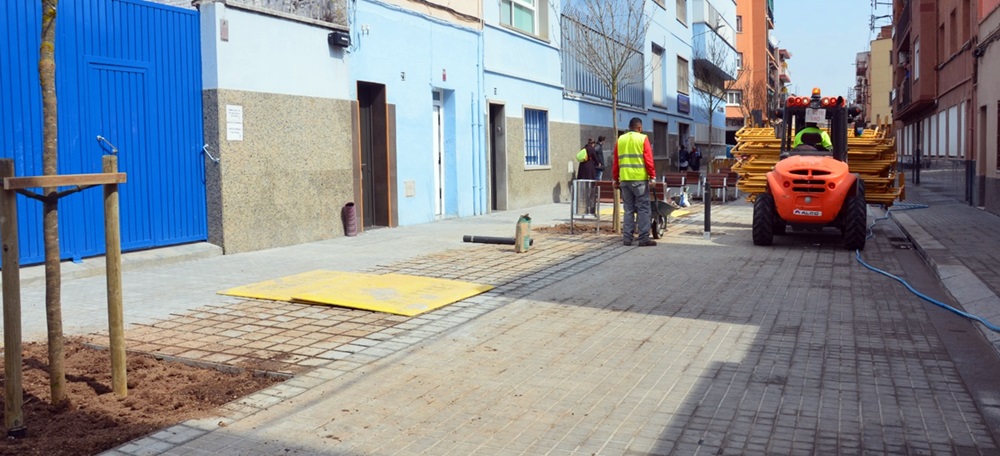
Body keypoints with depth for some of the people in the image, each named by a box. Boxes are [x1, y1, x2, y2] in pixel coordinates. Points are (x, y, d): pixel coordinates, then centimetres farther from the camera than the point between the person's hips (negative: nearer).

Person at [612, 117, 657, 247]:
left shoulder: (620, 140, 10)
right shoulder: (642, 138, -2)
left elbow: (615, 162, 10)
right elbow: (648, 160, -8)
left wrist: (615, 179, 16)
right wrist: (652, 176, -4)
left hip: (624, 179, 4)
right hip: (639, 179, -4)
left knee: (628, 209, 10)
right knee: (643, 209, 0)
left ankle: (627, 238, 9)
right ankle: (644, 238, -2)